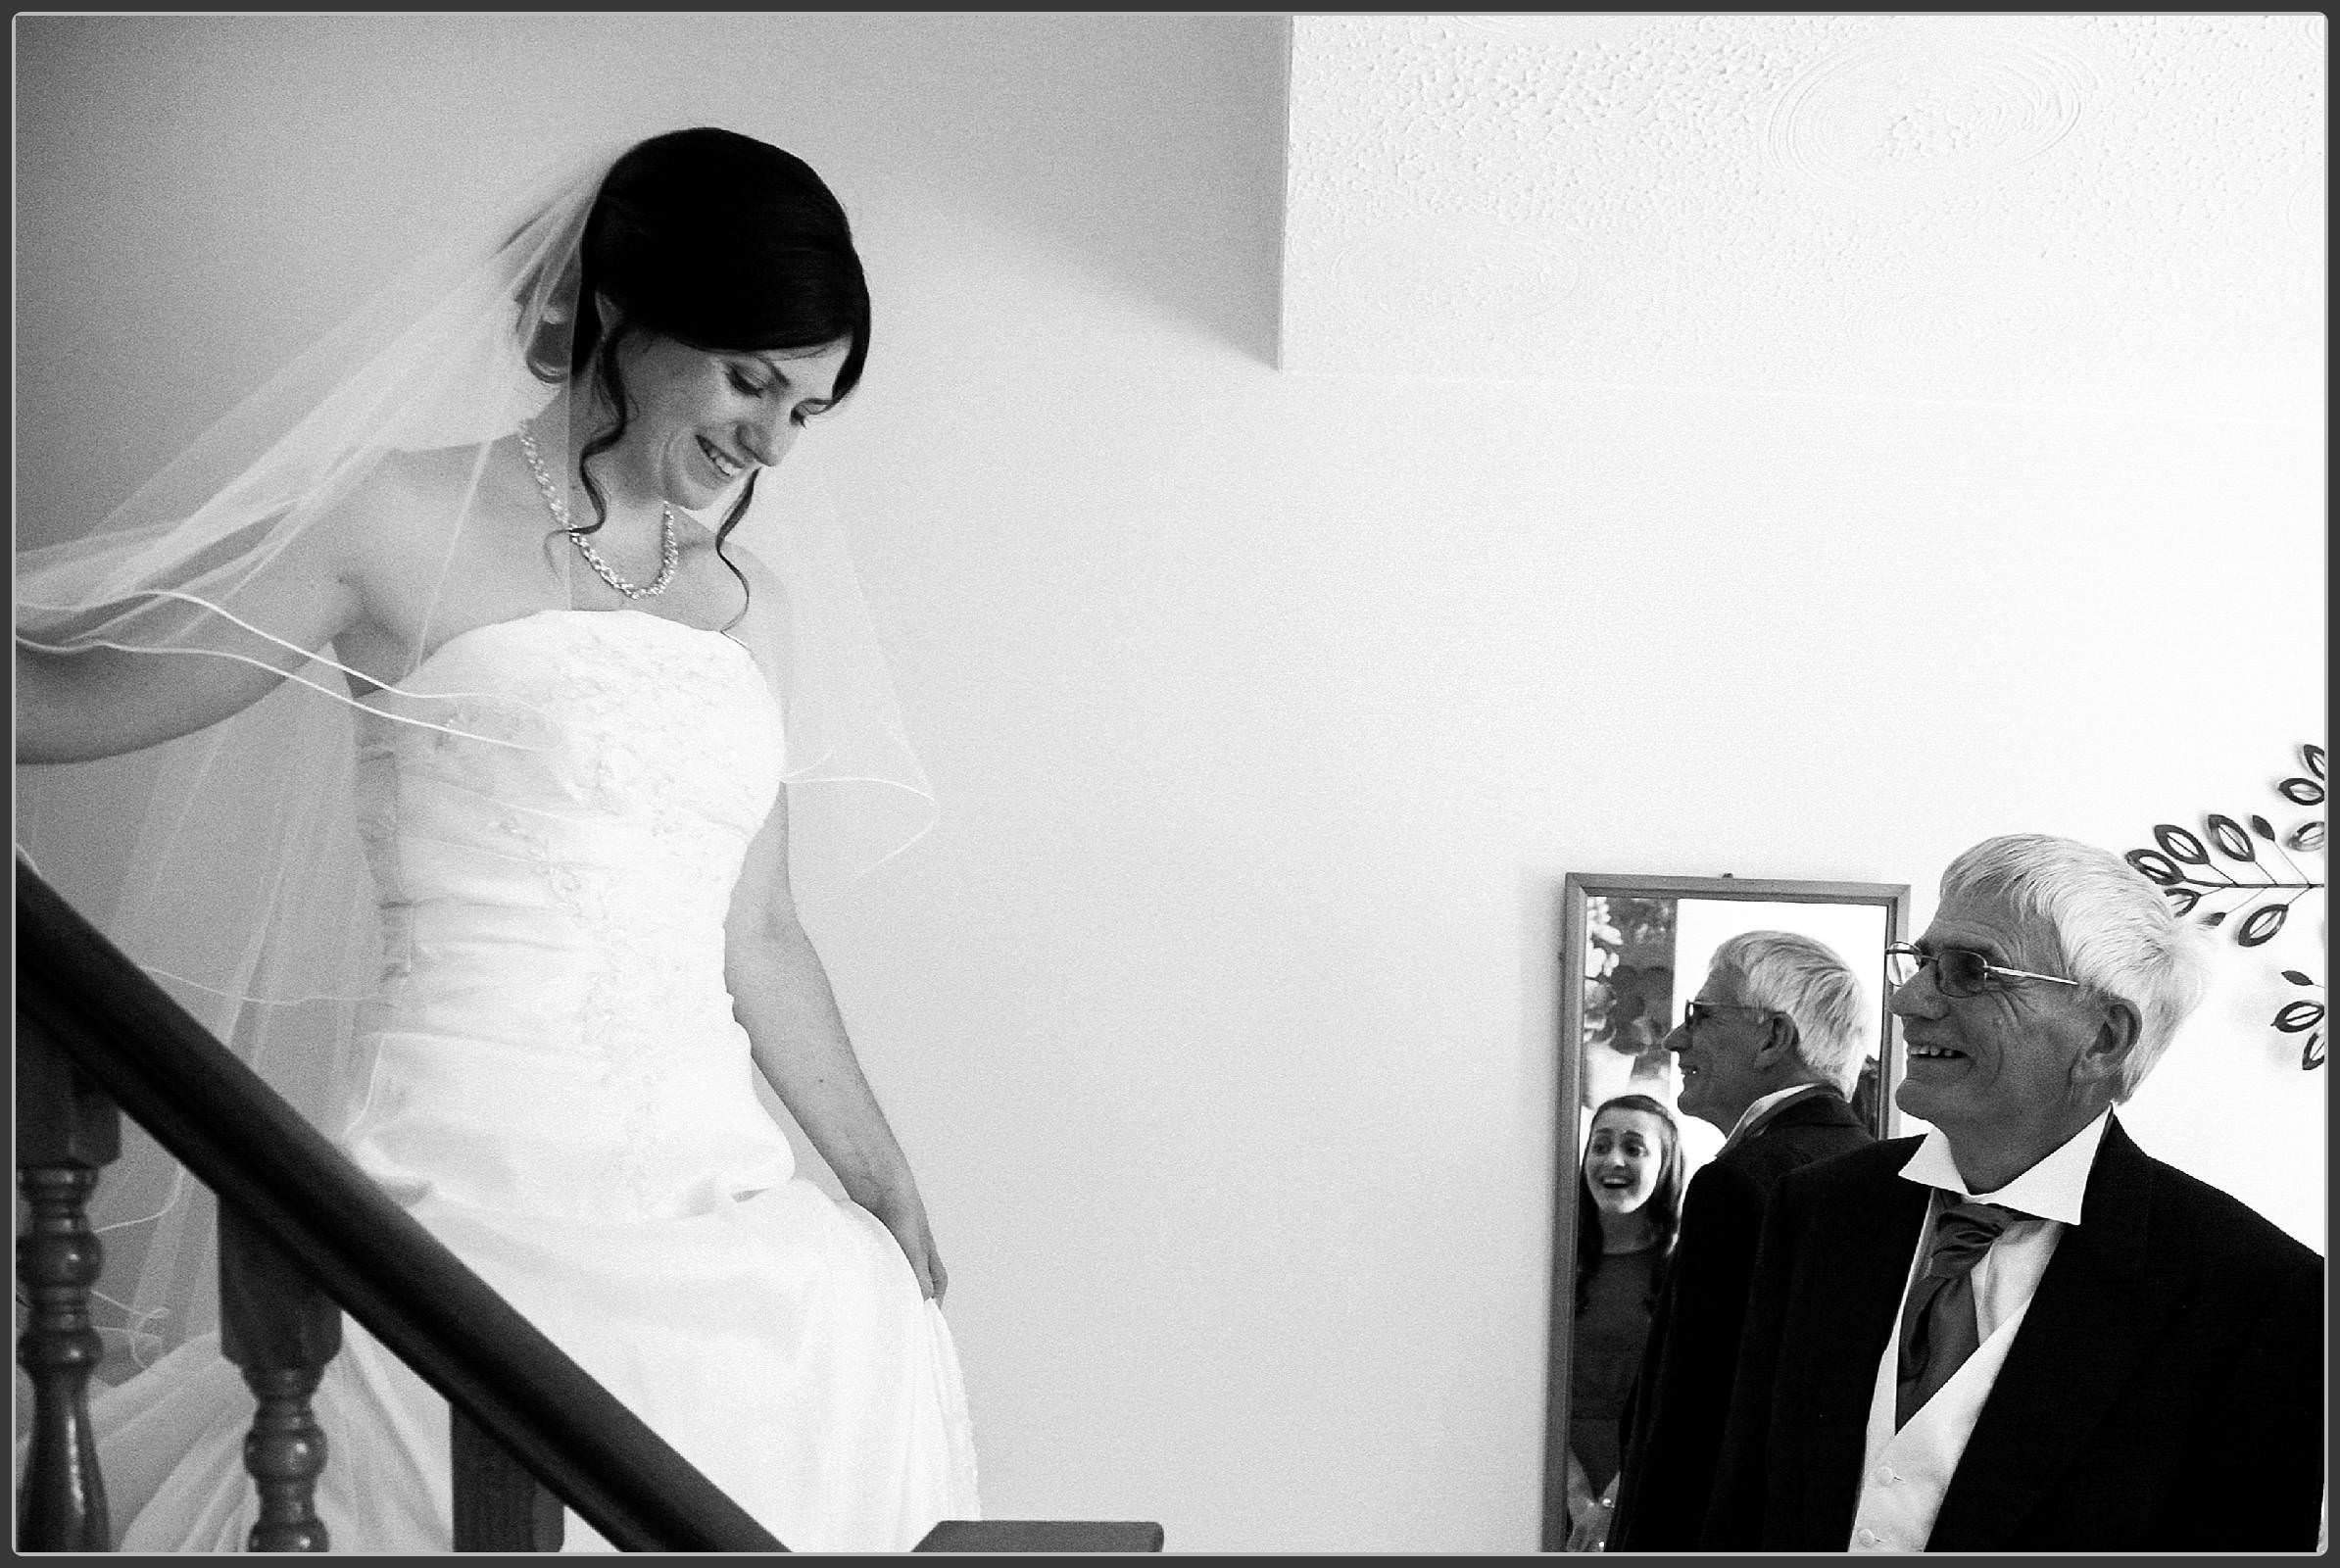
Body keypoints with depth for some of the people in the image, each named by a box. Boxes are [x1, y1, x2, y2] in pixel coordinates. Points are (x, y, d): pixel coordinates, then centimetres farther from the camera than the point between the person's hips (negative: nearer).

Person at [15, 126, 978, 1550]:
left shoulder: (755, 594, 14)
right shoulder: (407, 523, 0)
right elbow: (59, 700, 2)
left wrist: (888, 1186, 19)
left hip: (710, 1200, 6)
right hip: (466, 1197, -5)